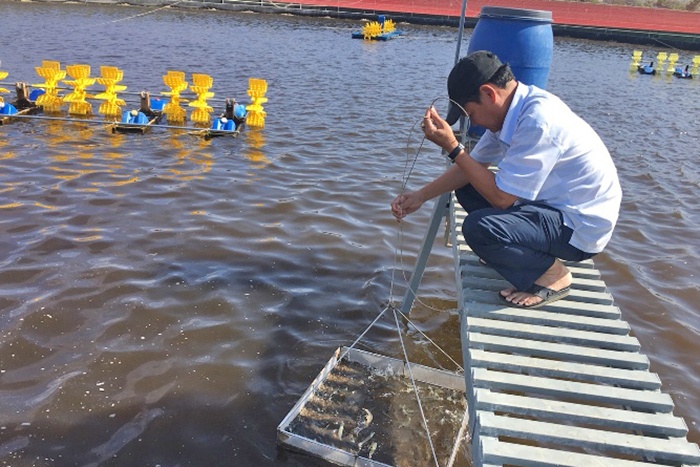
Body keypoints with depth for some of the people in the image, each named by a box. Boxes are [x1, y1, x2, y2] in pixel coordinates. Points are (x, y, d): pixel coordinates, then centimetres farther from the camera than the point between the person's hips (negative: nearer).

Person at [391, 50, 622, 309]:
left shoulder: (538, 121, -29)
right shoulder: (510, 109, 1)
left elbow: (501, 198, -26)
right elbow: (474, 166, 10)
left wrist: (452, 147, -25)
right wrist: (420, 196, 4)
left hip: (581, 227, -9)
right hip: (554, 202, 9)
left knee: (478, 228, -29)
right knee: (468, 188, 9)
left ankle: (552, 274, -3)